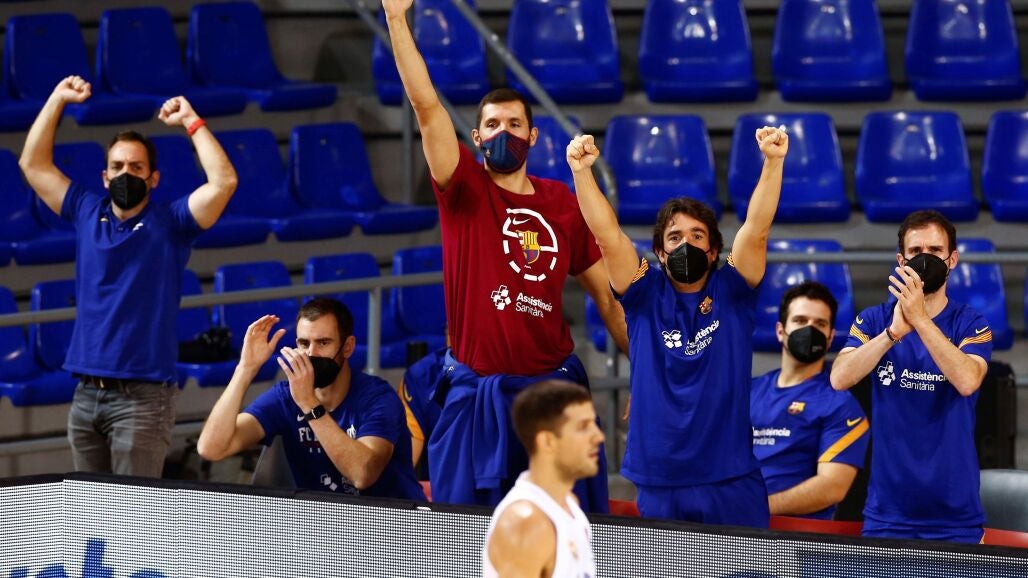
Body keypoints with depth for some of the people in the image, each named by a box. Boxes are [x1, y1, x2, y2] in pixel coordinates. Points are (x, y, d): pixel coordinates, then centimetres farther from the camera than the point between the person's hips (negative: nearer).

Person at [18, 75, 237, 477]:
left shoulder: (169, 223, 0)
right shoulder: (86, 213, 12)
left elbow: (223, 182, -14)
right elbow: (33, 165, 17)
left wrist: (191, 123, -10)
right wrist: (57, 100, 13)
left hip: (142, 395, -5)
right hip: (87, 394, 5)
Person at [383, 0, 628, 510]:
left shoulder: (562, 204, 6)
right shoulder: (465, 190, -2)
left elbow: (609, 298, 13)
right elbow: (426, 106, -14)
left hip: (554, 389, 2)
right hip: (477, 391, -2)